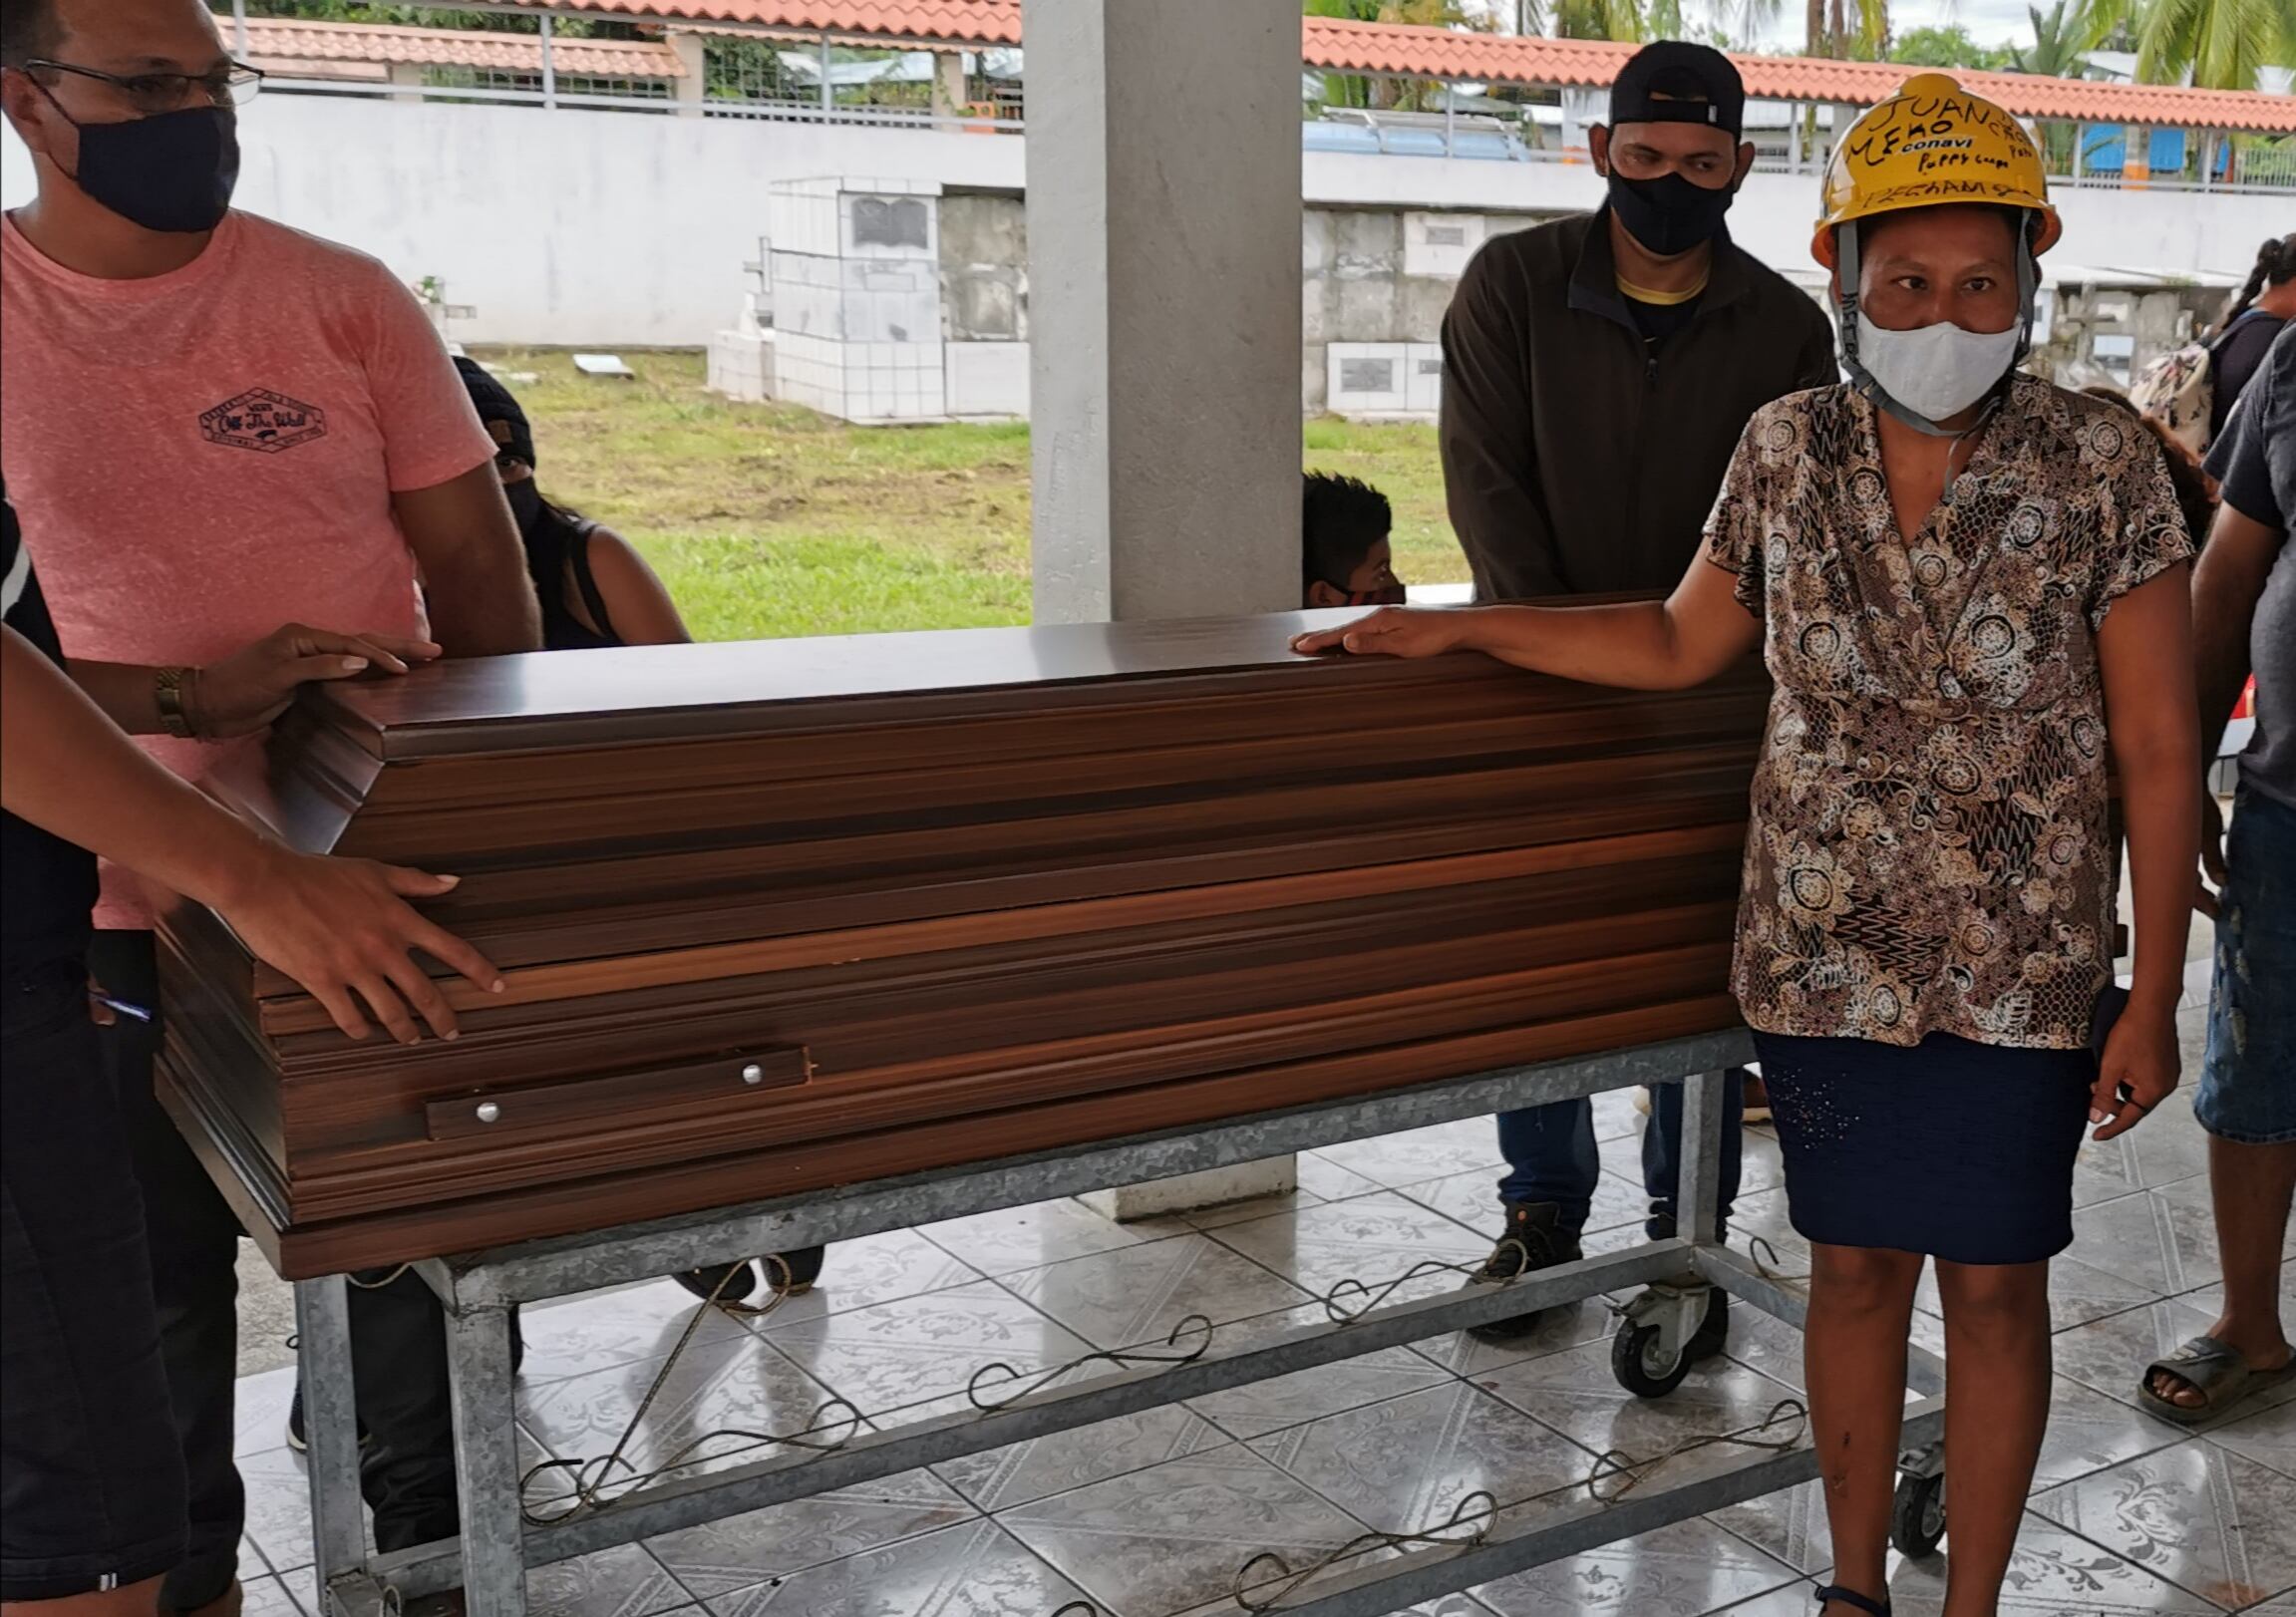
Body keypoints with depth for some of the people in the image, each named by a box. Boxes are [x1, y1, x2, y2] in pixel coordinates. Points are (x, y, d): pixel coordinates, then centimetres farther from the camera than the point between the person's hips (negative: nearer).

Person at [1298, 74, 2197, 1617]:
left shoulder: (2104, 468, -11)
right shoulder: (1787, 450, -3)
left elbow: (2158, 753, -8)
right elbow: (1681, 644, 13)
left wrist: (2154, 998, -9)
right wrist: (1461, 628, 9)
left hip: (2020, 969, -2)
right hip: (1824, 952, 2)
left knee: (1994, 1283, 9)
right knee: (1856, 1261, 14)